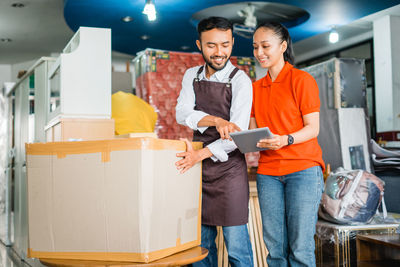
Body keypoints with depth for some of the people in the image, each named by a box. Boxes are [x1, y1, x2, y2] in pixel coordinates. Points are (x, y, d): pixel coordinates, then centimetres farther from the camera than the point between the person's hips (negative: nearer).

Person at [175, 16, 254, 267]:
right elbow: (182, 114, -6)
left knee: (236, 244, -2)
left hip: (229, 168, -5)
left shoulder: (240, 81, -6)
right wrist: (216, 121, -23)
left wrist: (201, 154, -25)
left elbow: (237, 134, -14)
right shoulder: (192, 76, 10)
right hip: (198, 170, 5)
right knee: (200, 241, 11)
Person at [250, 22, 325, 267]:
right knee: (275, 247, 3)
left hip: (303, 168, -4)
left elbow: (313, 128, -5)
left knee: (300, 247, -5)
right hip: (268, 172, 5)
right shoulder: (256, 88, 16)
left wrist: (285, 140, -22)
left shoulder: (301, 79, 0)